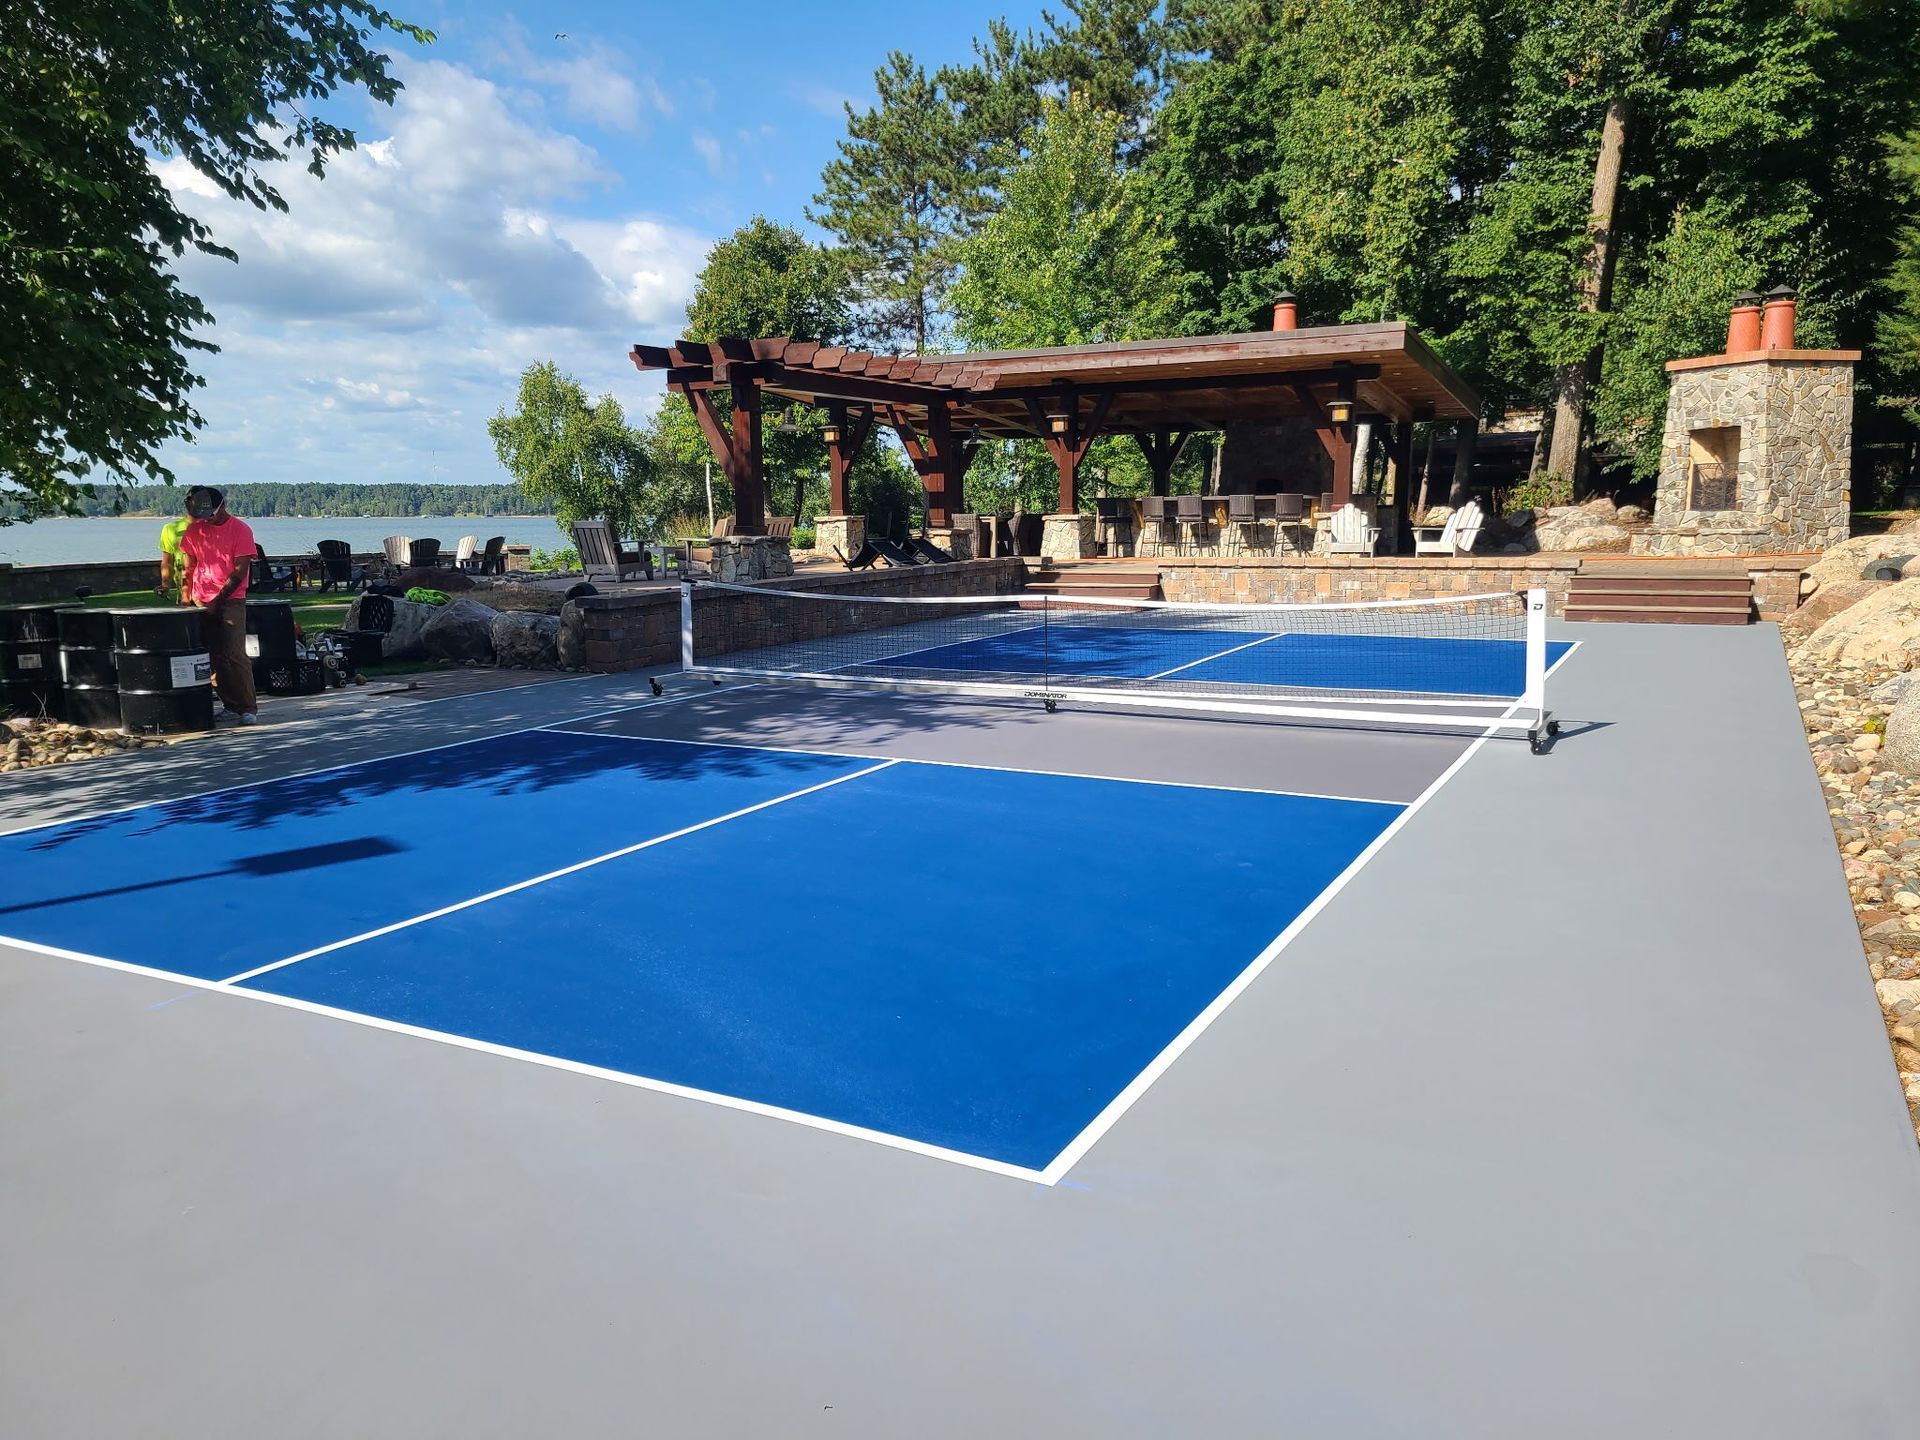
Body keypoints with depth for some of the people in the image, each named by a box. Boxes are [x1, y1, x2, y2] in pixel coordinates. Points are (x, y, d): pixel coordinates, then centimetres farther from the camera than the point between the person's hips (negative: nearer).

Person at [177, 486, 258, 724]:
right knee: (214, 656, 4)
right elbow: (189, 567, 14)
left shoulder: (240, 530, -5)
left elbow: (239, 572, -9)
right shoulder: (194, 530, 9)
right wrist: (187, 595, 2)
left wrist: (217, 600, -11)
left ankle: (248, 708, -9)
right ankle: (231, 705, 12)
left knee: (235, 655, -11)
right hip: (201, 603, 5)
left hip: (231, 600, -5)